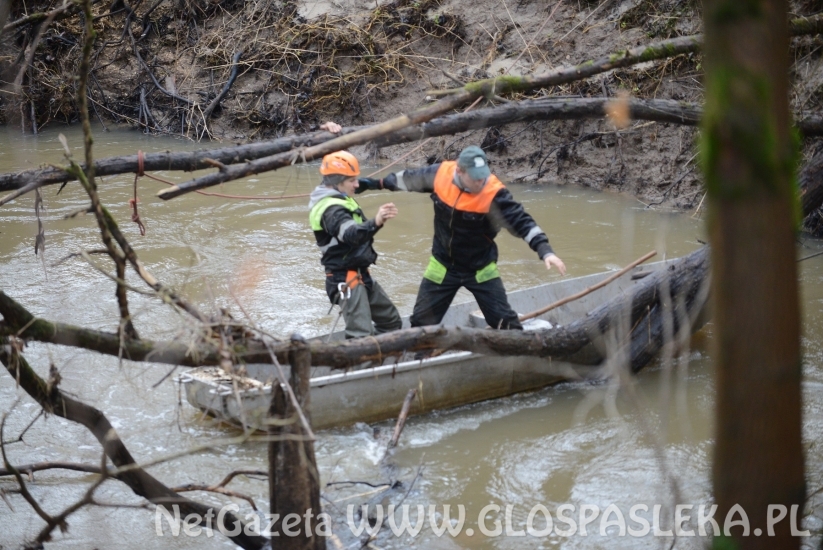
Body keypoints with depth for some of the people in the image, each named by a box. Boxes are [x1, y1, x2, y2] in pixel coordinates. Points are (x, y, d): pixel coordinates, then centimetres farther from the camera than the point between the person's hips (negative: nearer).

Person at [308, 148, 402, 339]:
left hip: (360, 275, 11)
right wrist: (375, 223, -56)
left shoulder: (339, 201, 13)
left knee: (391, 321, 20)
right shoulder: (331, 208, -21)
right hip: (346, 279, -11)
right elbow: (350, 234, -40)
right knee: (361, 335, -23)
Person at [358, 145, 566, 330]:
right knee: (422, 321, 11)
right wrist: (379, 183, 16)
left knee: (505, 321, -2)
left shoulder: (493, 193, -28)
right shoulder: (440, 174, -18)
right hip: (443, 266, 3)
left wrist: (545, 250, -42)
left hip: (480, 268, -3)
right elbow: (410, 179, 2)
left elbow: (522, 221, -29)